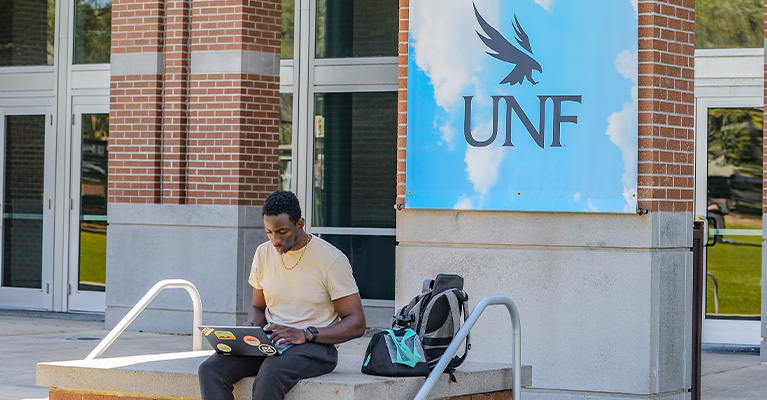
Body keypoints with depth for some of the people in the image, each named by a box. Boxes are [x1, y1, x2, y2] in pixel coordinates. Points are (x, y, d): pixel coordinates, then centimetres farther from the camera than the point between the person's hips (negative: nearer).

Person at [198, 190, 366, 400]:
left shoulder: (331, 259, -8)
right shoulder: (263, 254, 9)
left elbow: (356, 324, -9)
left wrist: (305, 335, -22)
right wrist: (252, 328, -2)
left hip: (315, 346, -5)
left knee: (270, 375, -38)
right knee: (210, 369, -21)